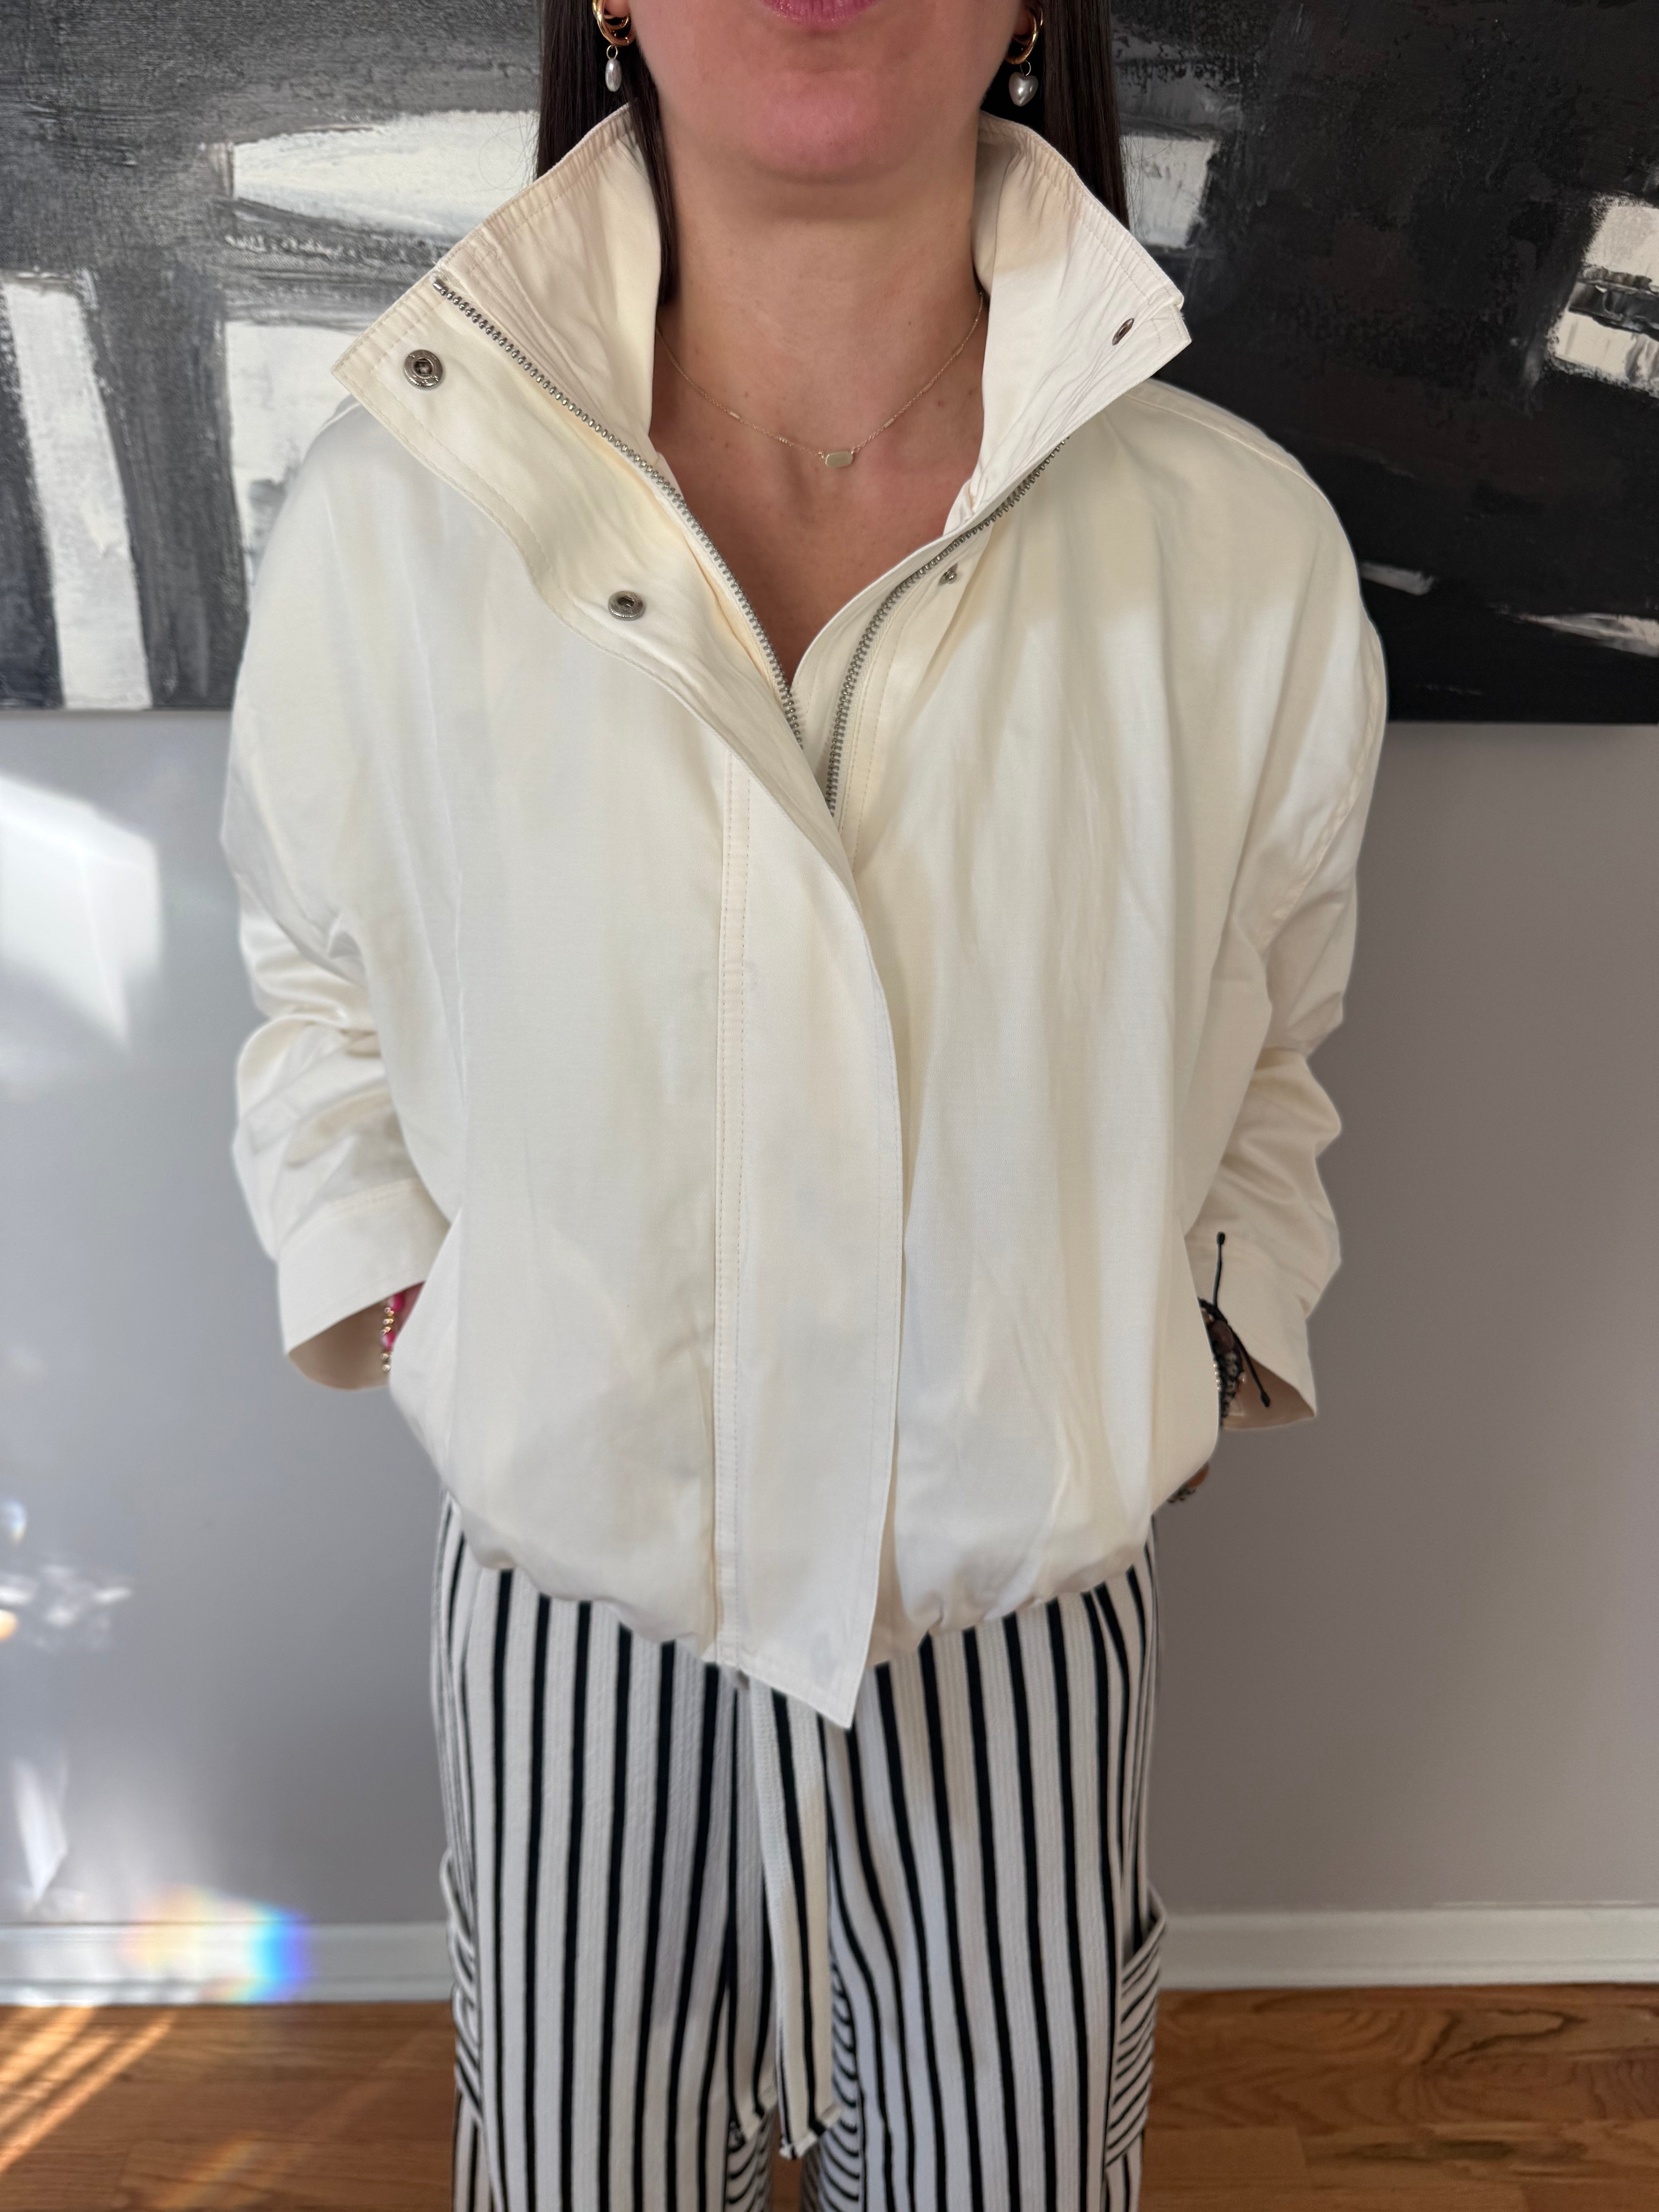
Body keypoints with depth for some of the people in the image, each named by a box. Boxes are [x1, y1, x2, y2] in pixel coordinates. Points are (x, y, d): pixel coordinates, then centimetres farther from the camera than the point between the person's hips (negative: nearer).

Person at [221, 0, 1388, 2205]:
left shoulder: (1250, 551, -13)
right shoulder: (387, 521, -14)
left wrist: (1204, 1357, -1)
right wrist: (407, 1312, -4)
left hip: (1026, 1607, 1)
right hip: (566, 1589, 0)